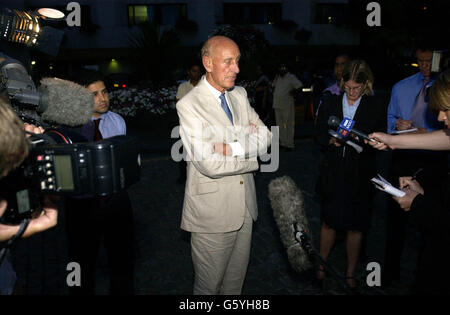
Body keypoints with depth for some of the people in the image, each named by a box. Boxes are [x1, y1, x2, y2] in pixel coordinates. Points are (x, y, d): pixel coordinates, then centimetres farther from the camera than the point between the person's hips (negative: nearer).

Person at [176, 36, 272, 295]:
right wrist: (250, 152, -10)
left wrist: (231, 147, -18)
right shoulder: (189, 105, -16)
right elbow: (208, 164, -24)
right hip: (212, 212, -6)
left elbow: (265, 137, -1)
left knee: (236, 280, 22)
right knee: (209, 285, 13)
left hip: (245, 206, 6)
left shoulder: (240, 95, 6)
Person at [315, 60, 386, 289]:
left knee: (356, 226, 9)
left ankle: (350, 273, 29)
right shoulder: (330, 103, 3)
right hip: (333, 173, 1)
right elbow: (319, 135, 6)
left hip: (360, 175, -1)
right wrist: (332, 141, -15)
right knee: (329, 222, 11)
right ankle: (321, 265, 31)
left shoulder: (375, 108, -1)